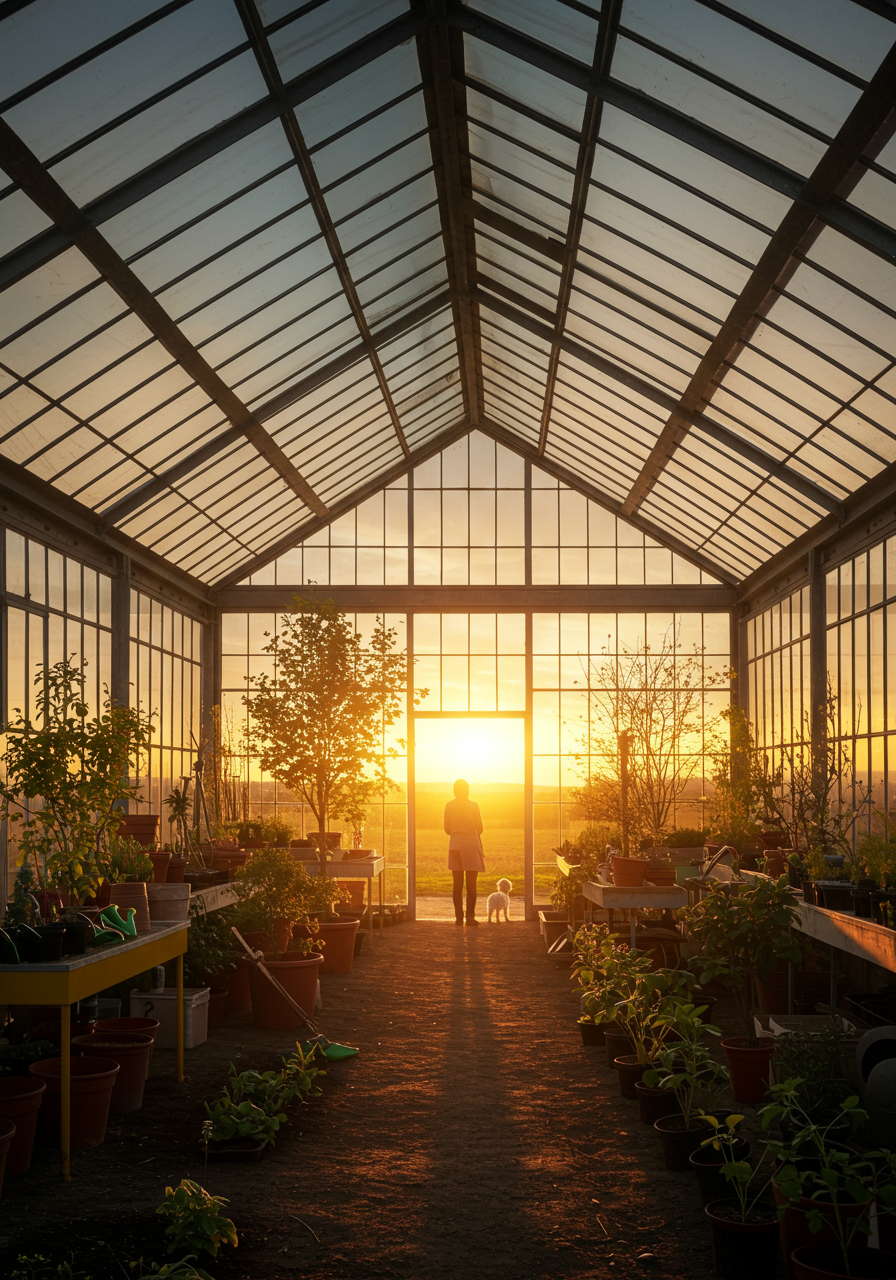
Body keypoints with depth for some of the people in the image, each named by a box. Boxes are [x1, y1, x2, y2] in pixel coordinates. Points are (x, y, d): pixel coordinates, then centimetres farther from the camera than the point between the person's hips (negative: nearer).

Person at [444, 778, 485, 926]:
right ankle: (470, 916, -3)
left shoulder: (449, 806, 2)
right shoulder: (473, 805, -4)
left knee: (458, 884, 5)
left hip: (455, 845, 2)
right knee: (471, 884, 2)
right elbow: (480, 829, 0)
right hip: (472, 844, -2)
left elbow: (447, 830, 6)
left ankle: (459, 917, 2)